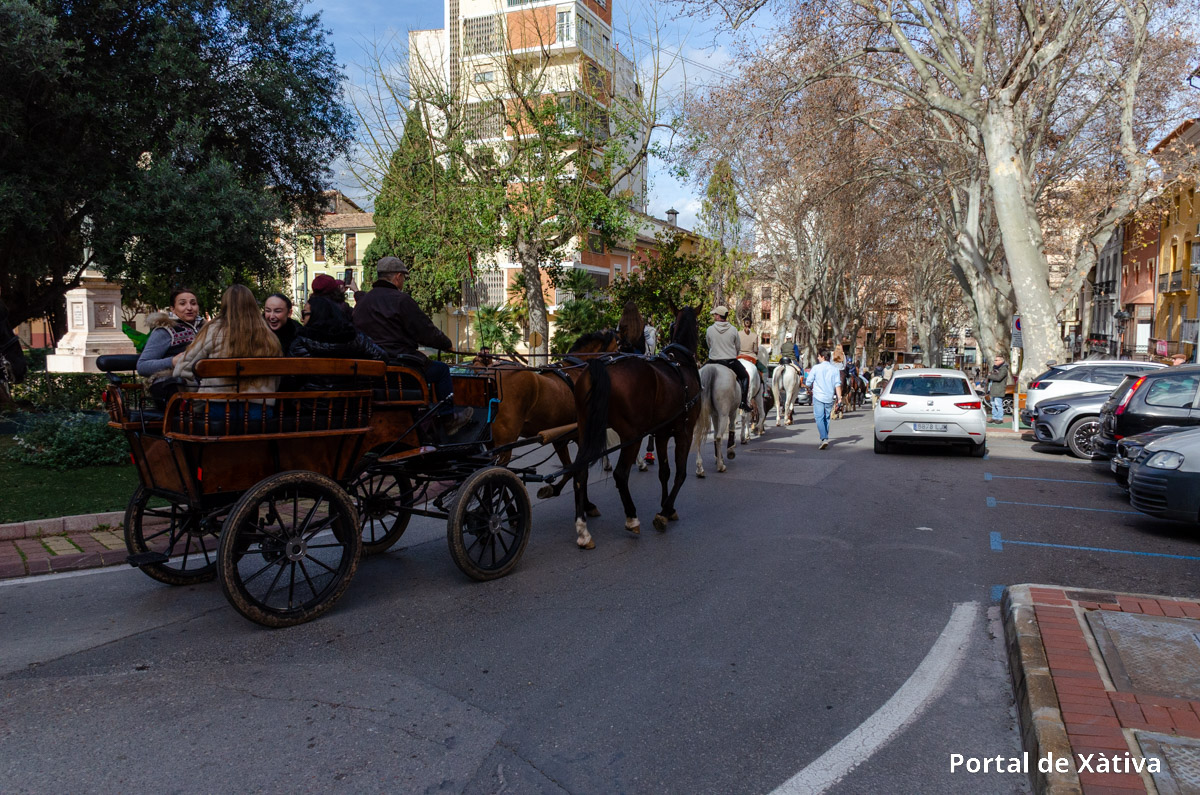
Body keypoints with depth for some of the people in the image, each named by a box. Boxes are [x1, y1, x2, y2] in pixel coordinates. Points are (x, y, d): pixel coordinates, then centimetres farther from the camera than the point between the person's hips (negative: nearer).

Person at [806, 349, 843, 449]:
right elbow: (838, 384, -2)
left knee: (819, 418, -6)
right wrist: (839, 397, -4)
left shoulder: (816, 368, -5)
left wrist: (812, 388, 21)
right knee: (827, 418, 17)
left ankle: (824, 438, -21)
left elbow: (808, 383, 0)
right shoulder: (835, 369, 4)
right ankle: (825, 436, 25)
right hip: (830, 397, 4)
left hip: (818, 396, -4)